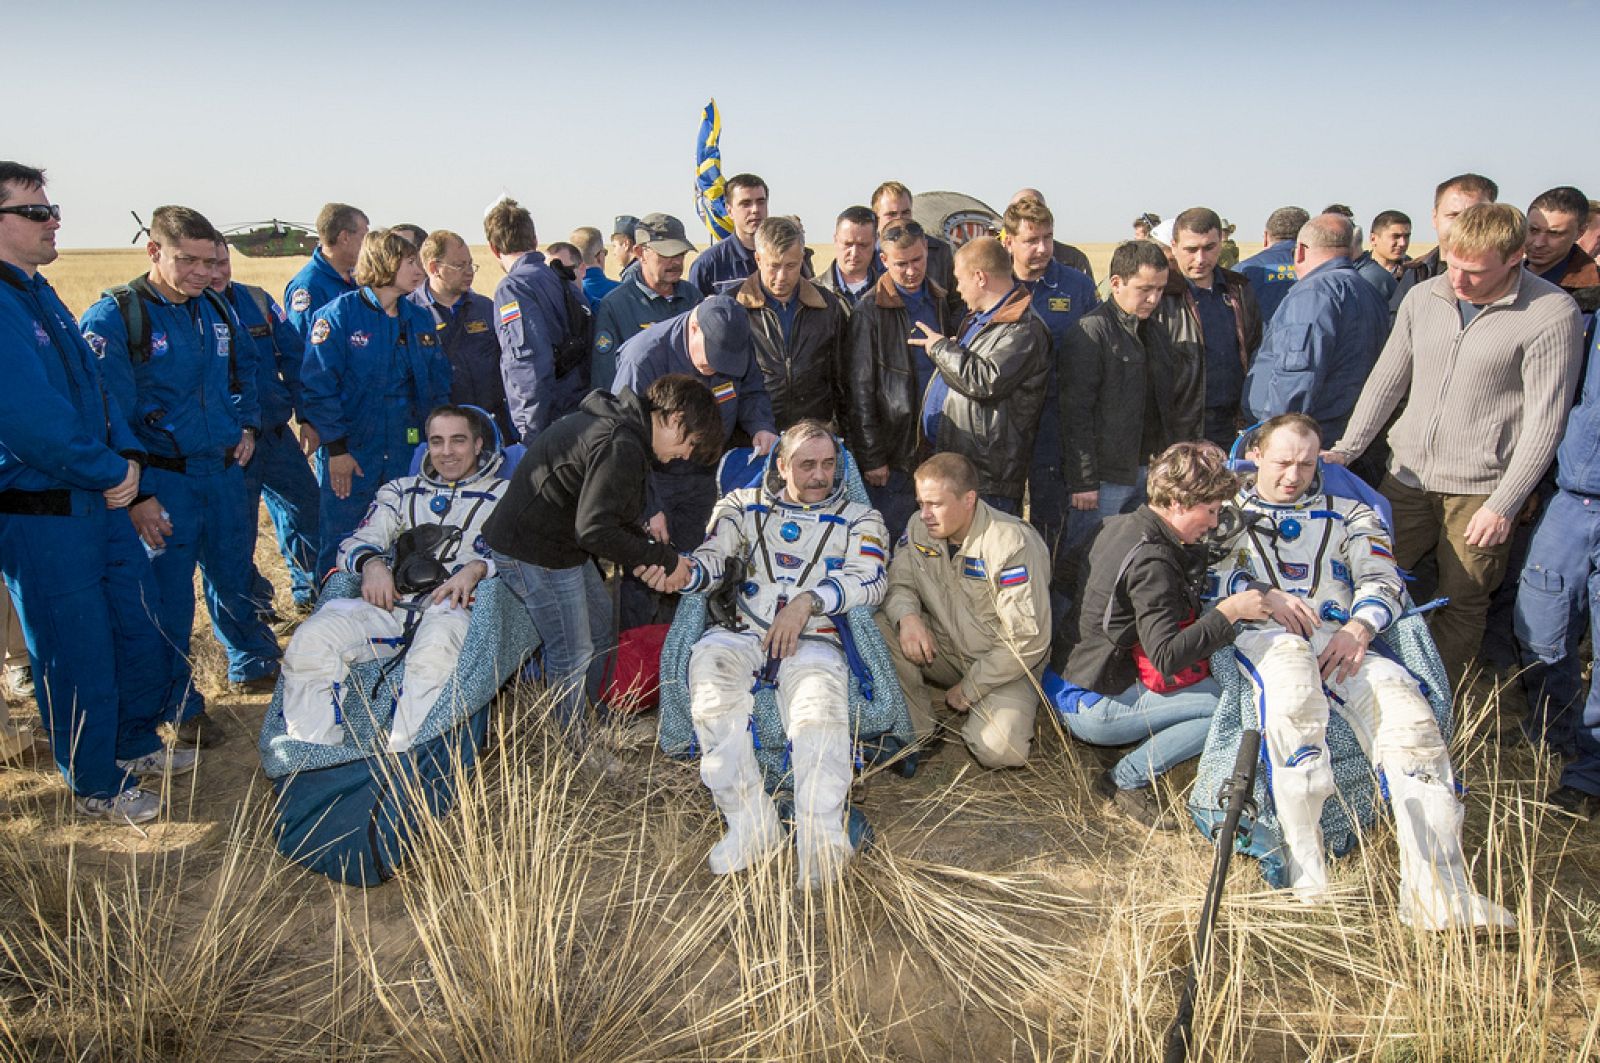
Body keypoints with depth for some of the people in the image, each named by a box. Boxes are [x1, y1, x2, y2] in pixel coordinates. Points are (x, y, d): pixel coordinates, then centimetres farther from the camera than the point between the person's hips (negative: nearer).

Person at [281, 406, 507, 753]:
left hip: (452, 605, -3)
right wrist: (371, 563, -5)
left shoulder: (503, 495, 20)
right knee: (311, 639, -24)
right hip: (390, 604, 4)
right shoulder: (400, 491, 30)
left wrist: (476, 569, -15)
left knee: (435, 649, -40)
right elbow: (355, 543, 19)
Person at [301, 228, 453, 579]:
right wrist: (335, 448, -15)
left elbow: (438, 384, 13)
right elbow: (319, 386, -11)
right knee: (340, 548, 3)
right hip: (350, 453, -5)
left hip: (408, 453, 5)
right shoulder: (338, 316, -8)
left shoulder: (419, 319, 9)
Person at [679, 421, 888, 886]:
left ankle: (819, 838, -42)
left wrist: (807, 602, -15)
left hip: (814, 641, -1)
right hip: (747, 635, 1)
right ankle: (751, 821, -32)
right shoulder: (745, 505, 21)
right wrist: (682, 572, -17)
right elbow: (712, 559, 7)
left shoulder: (859, 519, 17)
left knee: (819, 692, -35)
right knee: (709, 656, -33)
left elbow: (869, 581, 0)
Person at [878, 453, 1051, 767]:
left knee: (1000, 751, -28)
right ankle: (920, 732, -7)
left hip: (1004, 665, -5)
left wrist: (968, 689, -15)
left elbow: (1028, 640, -22)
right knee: (876, 629, -22)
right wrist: (907, 616, -25)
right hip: (944, 647, 5)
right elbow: (899, 584, 2)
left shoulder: (1013, 544, -24)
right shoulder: (919, 527, -5)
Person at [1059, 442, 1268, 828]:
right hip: (1095, 706, -10)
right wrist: (1228, 611, -22)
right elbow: (1167, 657, -28)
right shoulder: (1151, 561, -21)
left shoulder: (1120, 526, 7)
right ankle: (1129, 780, -10)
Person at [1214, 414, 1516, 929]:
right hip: (1261, 634, -3)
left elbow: (1383, 580, 15)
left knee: (1409, 715, -29)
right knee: (1294, 689, -41)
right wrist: (1263, 596, -8)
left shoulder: (1348, 514, 31)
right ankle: (1305, 877, -39)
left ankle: (1437, 895, -32)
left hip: (1341, 637, 3)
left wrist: (1359, 627, -7)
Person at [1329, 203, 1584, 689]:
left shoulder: (1552, 314, -11)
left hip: (1479, 489, -4)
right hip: (1406, 475, 4)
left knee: (1461, 605, 4)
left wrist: (1503, 505, -13)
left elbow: (1544, 420, -11)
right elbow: (1385, 382, 10)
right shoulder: (1423, 297, 3)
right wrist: (1345, 450, 4)